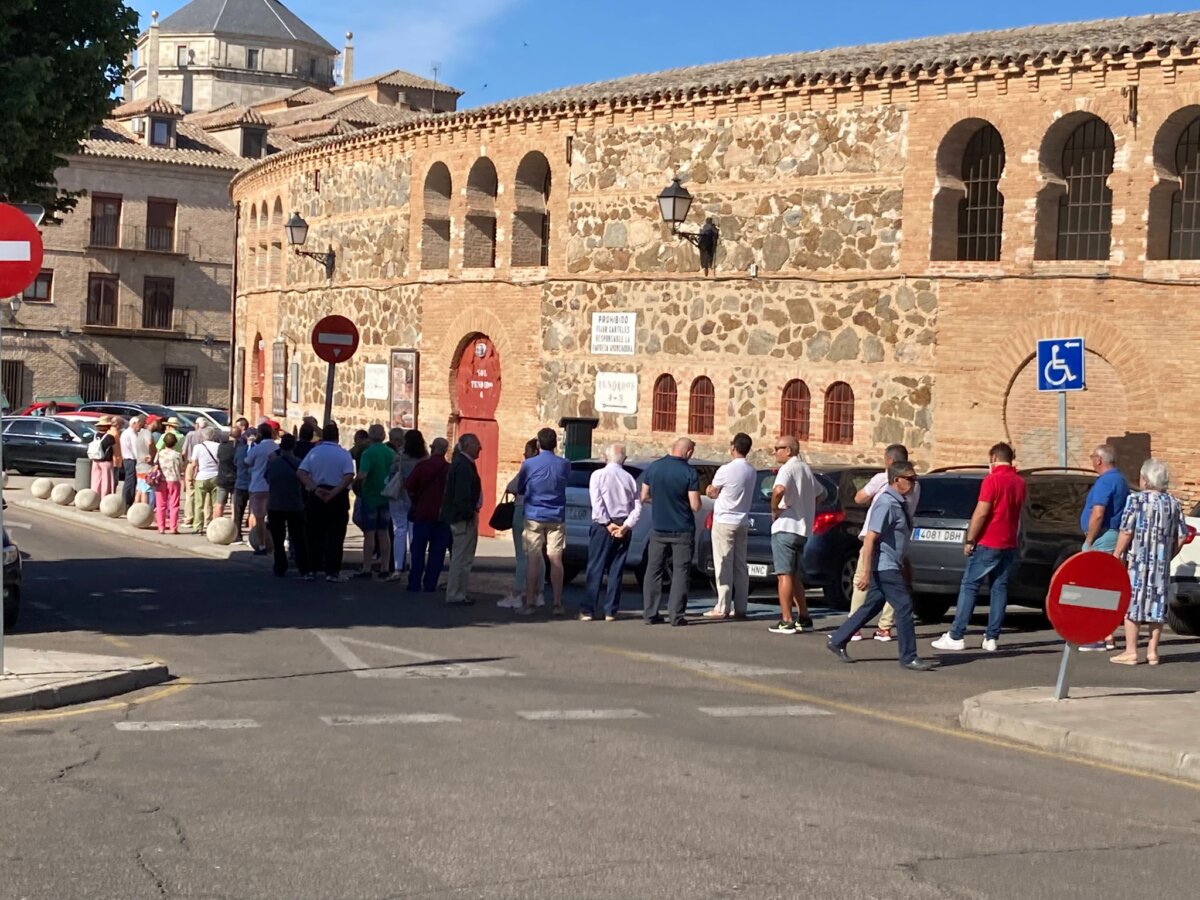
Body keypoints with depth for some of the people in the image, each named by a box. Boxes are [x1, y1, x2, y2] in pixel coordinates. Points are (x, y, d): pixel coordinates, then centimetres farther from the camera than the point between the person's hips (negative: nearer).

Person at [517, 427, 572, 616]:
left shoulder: (529, 464, -7)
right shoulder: (564, 465, -1)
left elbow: (520, 489, 5)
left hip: (534, 517, -1)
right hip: (557, 518, 1)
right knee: (556, 560, 4)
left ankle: (530, 603, 2)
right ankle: (557, 604, 5)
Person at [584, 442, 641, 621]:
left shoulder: (598, 475, -4)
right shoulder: (629, 478, 6)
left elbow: (597, 503, -13)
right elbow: (637, 507, -1)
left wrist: (608, 524, -11)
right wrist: (626, 526, -7)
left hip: (603, 526, -3)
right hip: (623, 527, 3)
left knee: (596, 569, 1)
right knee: (616, 570, 8)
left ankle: (589, 610, 0)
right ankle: (610, 611, 8)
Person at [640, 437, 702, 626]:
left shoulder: (653, 467, -1)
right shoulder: (689, 472, -13)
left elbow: (644, 497, 5)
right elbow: (695, 505, -14)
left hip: (658, 529, 3)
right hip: (682, 531, -3)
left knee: (653, 570, 11)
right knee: (680, 572, 4)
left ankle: (649, 613, 9)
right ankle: (676, 615, -1)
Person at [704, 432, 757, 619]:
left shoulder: (726, 470, -15)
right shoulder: (752, 472, 8)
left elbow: (711, 493, -5)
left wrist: (710, 489, 15)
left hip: (724, 521, -7)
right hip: (743, 521, 7)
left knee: (723, 566, -4)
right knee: (740, 567, 8)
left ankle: (723, 608, -5)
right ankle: (740, 608, 10)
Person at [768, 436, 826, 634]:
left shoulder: (788, 468, -12)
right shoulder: (806, 469, 17)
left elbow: (779, 490, -32)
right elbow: (820, 493, 32)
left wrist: (774, 509, -17)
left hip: (786, 527, -9)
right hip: (803, 529, 9)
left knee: (785, 575, -8)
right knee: (794, 576, 17)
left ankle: (786, 621, -11)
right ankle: (804, 617, 18)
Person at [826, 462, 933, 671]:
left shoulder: (899, 504, 12)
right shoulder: (886, 503, -17)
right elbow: (870, 538, -21)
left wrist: (903, 568, 23)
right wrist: (865, 572, -24)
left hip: (891, 566, 10)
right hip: (884, 566, -10)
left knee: (873, 606, 14)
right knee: (904, 606, -8)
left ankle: (838, 641, 22)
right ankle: (909, 658, -2)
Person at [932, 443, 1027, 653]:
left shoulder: (992, 480, -13)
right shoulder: (1020, 482, 9)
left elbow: (981, 513, -16)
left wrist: (970, 540, -11)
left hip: (988, 543, -6)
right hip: (1009, 544, 6)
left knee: (969, 587, -2)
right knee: (1000, 588, 7)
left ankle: (955, 637, -4)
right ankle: (992, 638, 4)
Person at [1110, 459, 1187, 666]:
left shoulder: (1136, 500, -9)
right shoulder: (1173, 503, 6)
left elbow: (1126, 532, -14)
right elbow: (1181, 536, 6)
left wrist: (1116, 555, -6)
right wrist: (1168, 556, 16)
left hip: (1136, 562, -5)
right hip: (1161, 565, 5)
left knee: (1132, 603, 0)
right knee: (1157, 605, 9)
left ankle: (1130, 652, 0)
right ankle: (1152, 652, 12)